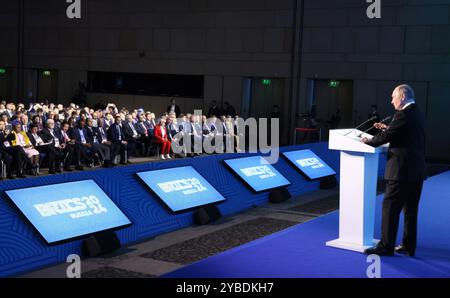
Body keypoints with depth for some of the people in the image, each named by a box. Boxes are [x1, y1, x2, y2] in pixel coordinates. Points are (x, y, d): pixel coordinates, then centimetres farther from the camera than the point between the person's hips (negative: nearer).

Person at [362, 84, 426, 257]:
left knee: (390, 207, -4)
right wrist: (387, 128, 17)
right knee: (411, 210, 13)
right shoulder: (418, 114, 13)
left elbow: (386, 137, -13)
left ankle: (386, 246, -2)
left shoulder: (403, 115, -15)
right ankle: (408, 247, 20)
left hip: (402, 170, -9)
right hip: (417, 170, 9)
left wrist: (368, 141, 3)